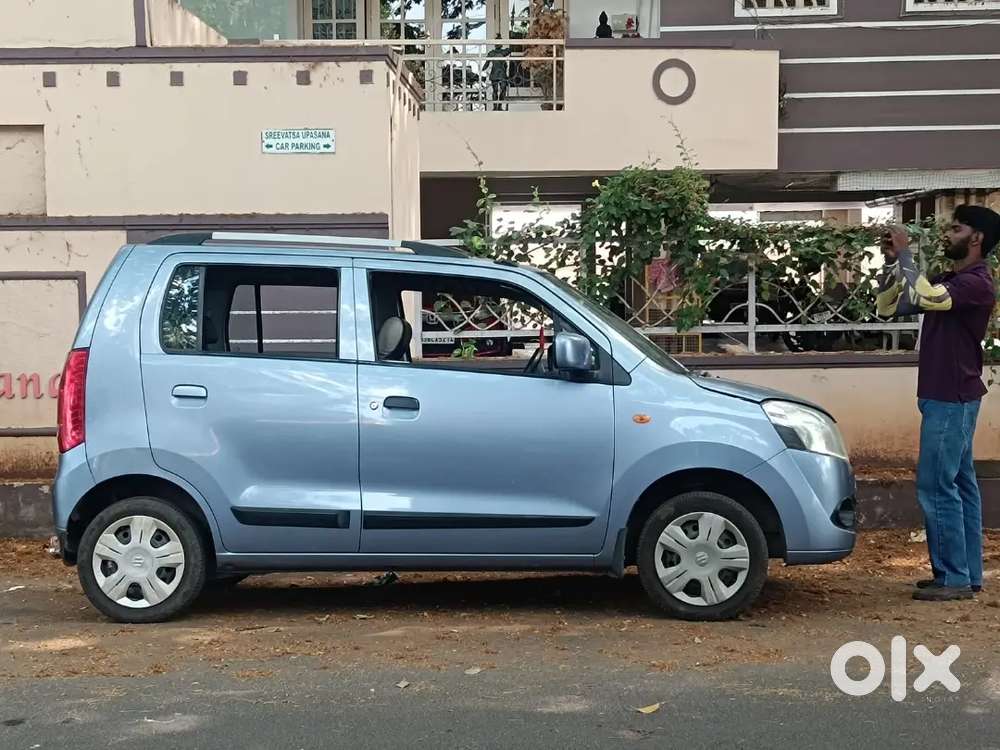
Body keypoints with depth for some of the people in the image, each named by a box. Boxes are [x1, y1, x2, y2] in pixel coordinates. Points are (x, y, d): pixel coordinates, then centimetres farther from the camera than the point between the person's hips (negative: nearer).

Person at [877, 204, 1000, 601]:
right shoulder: (948, 281, 14)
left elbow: (927, 298, -32)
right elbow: (888, 307, 12)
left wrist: (906, 254, -22)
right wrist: (891, 262, -1)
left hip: (952, 399, -10)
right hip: (949, 398, 10)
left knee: (936, 487, -8)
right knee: (960, 485, 11)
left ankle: (955, 578, -2)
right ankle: (968, 574, 17)